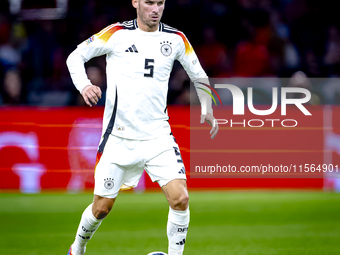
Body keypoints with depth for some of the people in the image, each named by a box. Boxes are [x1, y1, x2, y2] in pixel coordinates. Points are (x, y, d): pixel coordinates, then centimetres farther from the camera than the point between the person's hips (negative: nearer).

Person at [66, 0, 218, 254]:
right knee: (102, 207, 6)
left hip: (158, 136, 2)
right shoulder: (117, 33, -4)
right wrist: (84, 85, -16)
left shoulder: (176, 39, 3)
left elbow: (198, 74, 17)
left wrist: (207, 109, 3)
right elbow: (76, 56, 3)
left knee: (180, 198, -16)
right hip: (119, 136, -2)